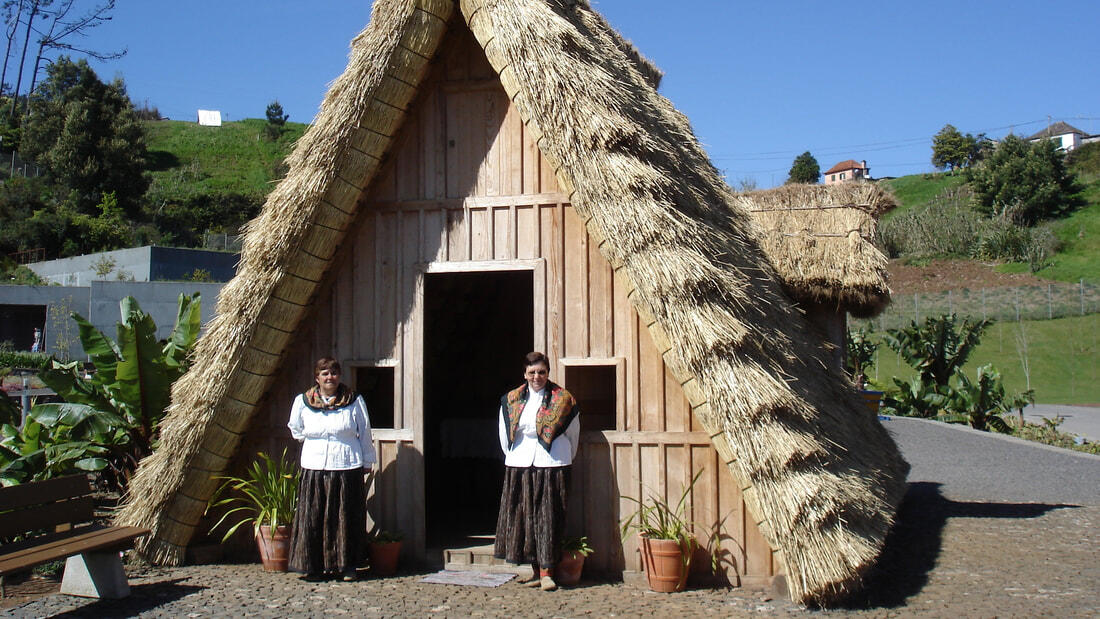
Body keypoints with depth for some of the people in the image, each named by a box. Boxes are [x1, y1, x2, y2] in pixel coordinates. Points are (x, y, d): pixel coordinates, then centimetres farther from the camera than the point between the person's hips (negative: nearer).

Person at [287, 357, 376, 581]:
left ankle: (347, 565, 13)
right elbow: (296, 431, 21)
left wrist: (367, 465, 8)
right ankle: (314, 566, 12)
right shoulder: (302, 402, 5)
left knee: (346, 519, 2)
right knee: (312, 519, 1)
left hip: (347, 470, -1)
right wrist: (314, 443, 13)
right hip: (314, 470, 1)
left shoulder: (354, 401, 1)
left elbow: (365, 435, 7)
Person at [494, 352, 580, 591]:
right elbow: (504, 435, 18)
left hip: (552, 466, -3)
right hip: (519, 466, 3)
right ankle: (535, 570, 14)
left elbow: (572, 433, 10)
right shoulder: (510, 400, 7)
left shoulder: (563, 399, 0)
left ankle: (546, 571, 0)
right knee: (523, 517, 4)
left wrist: (565, 459, 16)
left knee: (548, 518, -4)